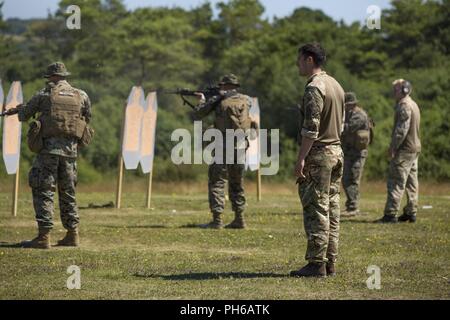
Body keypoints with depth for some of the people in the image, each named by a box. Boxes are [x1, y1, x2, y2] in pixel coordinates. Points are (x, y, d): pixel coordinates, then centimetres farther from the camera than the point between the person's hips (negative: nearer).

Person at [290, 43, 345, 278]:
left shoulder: (314, 88, -14)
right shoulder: (336, 85, 15)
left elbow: (311, 128, -20)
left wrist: (301, 158, -19)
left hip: (318, 153, -9)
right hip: (336, 151, 9)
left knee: (316, 210, -7)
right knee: (331, 210, 9)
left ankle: (316, 264, -8)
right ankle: (330, 262, 11)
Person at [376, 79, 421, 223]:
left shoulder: (404, 106, -15)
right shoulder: (414, 105, 17)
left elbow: (402, 129, -22)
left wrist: (393, 147, -18)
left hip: (405, 149, -10)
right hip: (415, 148, 10)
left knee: (396, 182, -10)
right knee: (411, 182, 12)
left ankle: (390, 214, -12)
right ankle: (411, 213, 15)